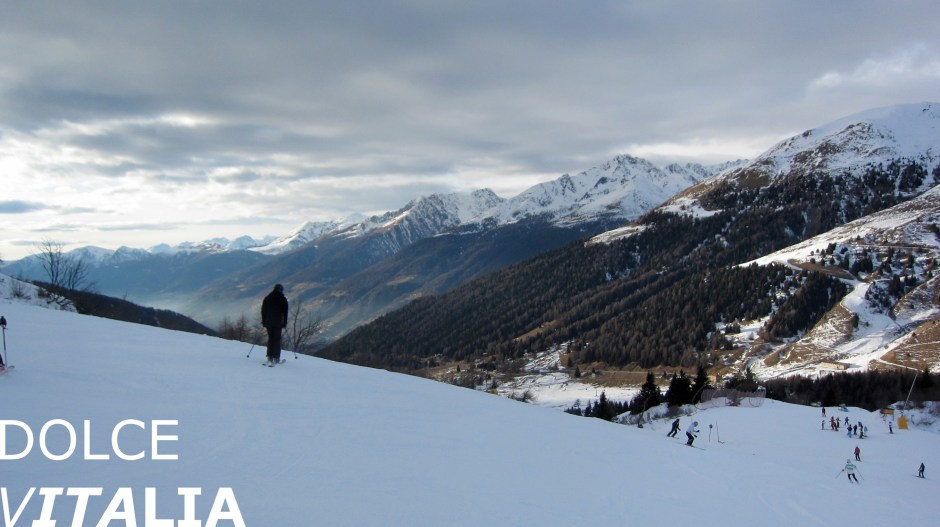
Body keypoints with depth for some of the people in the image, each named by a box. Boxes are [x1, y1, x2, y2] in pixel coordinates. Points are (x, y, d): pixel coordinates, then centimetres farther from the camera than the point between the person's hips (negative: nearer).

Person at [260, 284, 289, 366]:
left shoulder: (267, 298, 8)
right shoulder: (283, 299, -2)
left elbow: (263, 311, 9)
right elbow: (285, 312, -2)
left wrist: (264, 322, 14)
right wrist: (284, 323, 3)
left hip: (268, 322, 3)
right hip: (278, 322, -3)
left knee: (270, 338, 10)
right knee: (277, 339, 1)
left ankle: (270, 357, 5)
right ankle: (276, 358, -3)